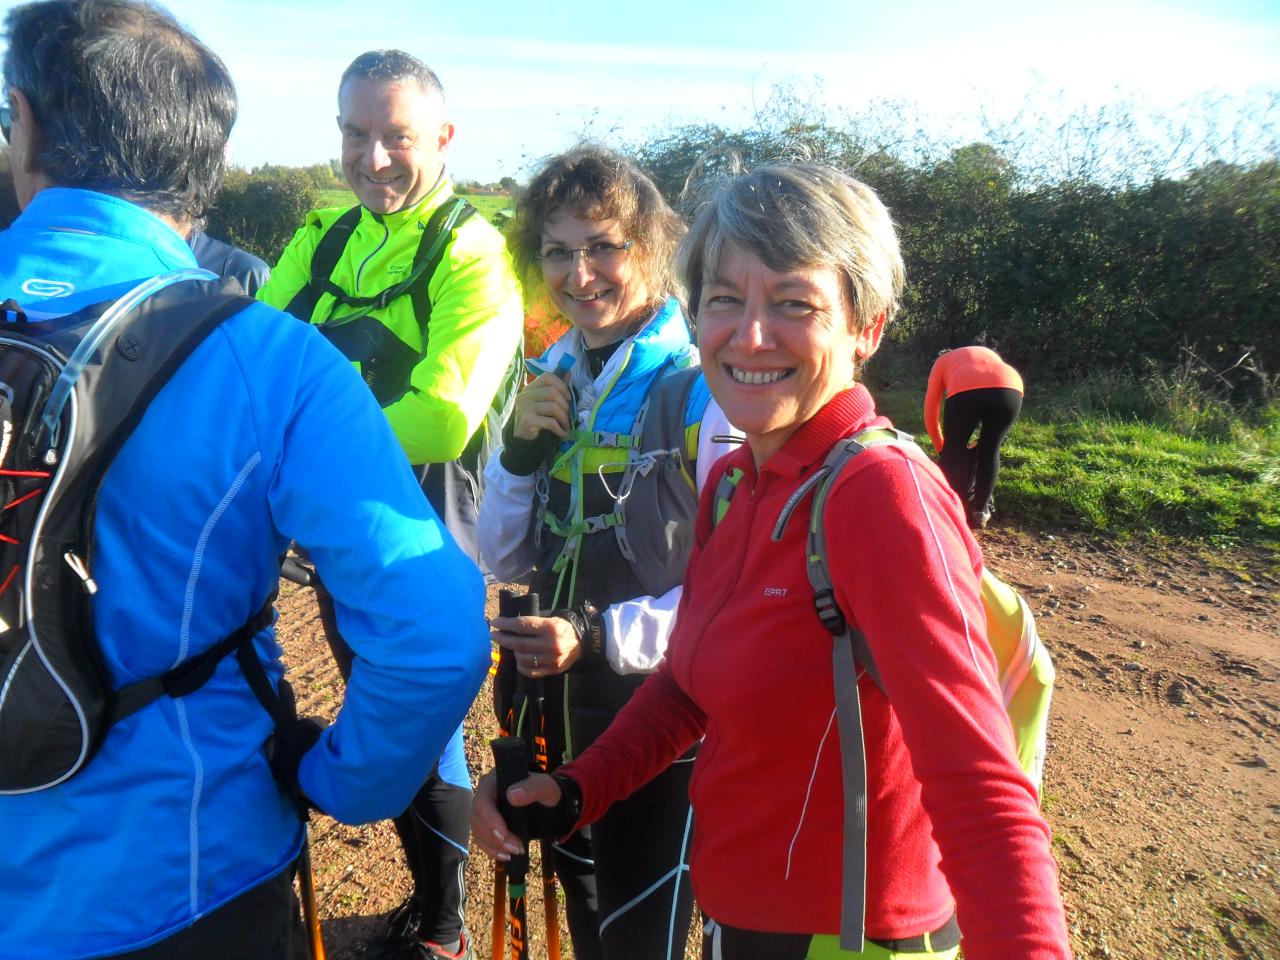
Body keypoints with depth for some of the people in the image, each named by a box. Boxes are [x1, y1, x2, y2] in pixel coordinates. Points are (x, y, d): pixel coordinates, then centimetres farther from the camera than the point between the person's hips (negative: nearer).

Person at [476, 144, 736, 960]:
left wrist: (602, 635, -27)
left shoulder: (704, 388, -18)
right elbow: (507, 559, 4)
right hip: (558, 705, 6)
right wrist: (520, 451, -12)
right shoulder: (555, 378, 2)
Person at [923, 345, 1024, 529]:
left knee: (952, 452, 18)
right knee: (990, 451, 24)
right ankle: (980, 512, 31)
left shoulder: (941, 362, 37)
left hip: (966, 392, -3)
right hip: (1010, 390, 3)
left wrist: (941, 448, 45)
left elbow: (930, 415, 33)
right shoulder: (990, 355, 45)